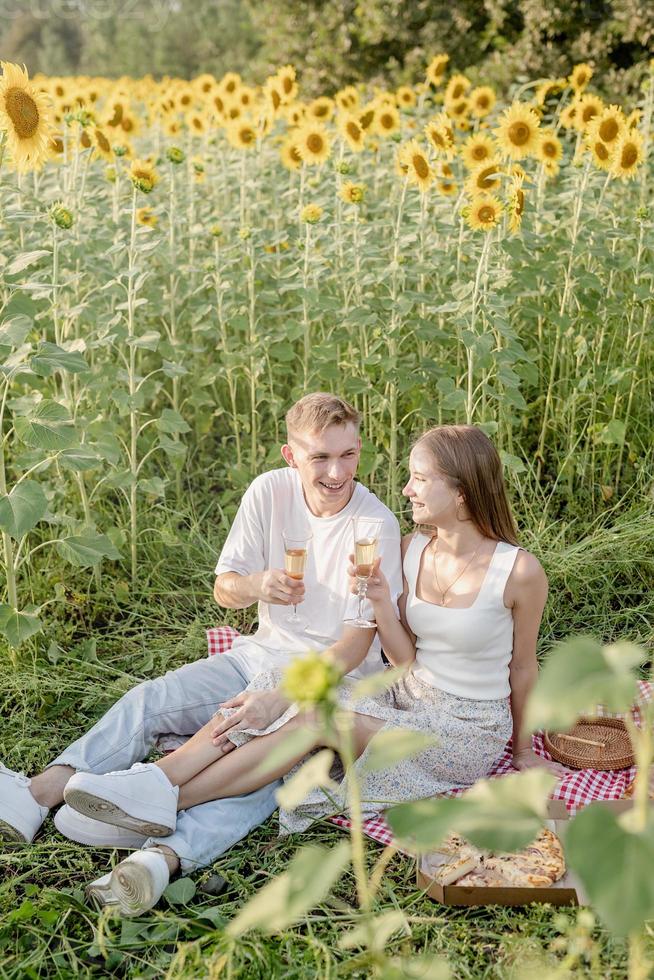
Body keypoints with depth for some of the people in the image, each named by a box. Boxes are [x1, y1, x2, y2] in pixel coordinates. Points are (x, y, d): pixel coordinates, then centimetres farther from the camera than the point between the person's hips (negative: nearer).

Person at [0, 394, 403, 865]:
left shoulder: (376, 524, -16)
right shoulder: (271, 491, -4)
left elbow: (358, 642, -19)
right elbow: (224, 589, 3)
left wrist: (280, 698, -33)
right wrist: (256, 585, -23)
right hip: (264, 652, 5)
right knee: (149, 698, -17)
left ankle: (168, 855, -54)